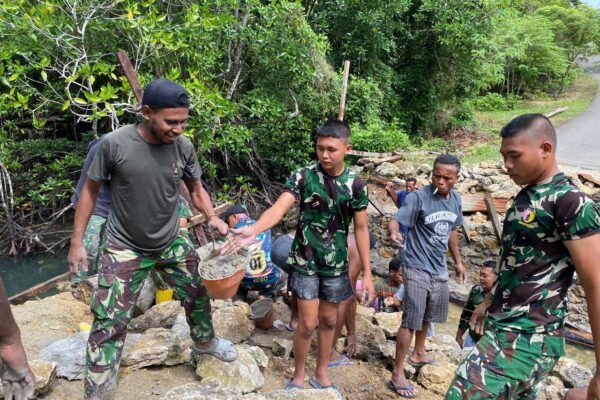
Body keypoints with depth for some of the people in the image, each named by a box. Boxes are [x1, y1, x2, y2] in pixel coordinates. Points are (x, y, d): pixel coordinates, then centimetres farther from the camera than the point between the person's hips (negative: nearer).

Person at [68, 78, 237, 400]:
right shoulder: (114, 144, -22)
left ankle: (204, 341, 50)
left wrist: (212, 218, -17)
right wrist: (77, 242, -6)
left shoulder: (184, 146, -14)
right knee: (109, 322, -1)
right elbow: (90, 190, -8)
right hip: (125, 249, -3)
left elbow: (196, 189, 1)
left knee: (197, 297, 20)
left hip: (172, 245, 4)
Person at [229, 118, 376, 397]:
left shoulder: (356, 184, -6)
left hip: (336, 264, 3)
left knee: (329, 320, 15)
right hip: (305, 262, -2)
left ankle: (321, 374, 35)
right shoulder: (303, 177, -13)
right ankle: (298, 376, 26)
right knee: (307, 323, 2)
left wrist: (367, 273, -2)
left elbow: (361, 229, -1)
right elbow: (279, 207, -26)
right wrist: (253, 230, -46)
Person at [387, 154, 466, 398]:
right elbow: (396, 220, -26)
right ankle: (397, 374, 4)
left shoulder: (456, 200, 3)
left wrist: (458, 261, 20)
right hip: (417, 268, -7)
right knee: (411, 321, -6)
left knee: (428, 316, 22)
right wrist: (394, 232, -49)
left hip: (439, 269, 7)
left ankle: (419, 354, 45)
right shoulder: (419, 197, -18)